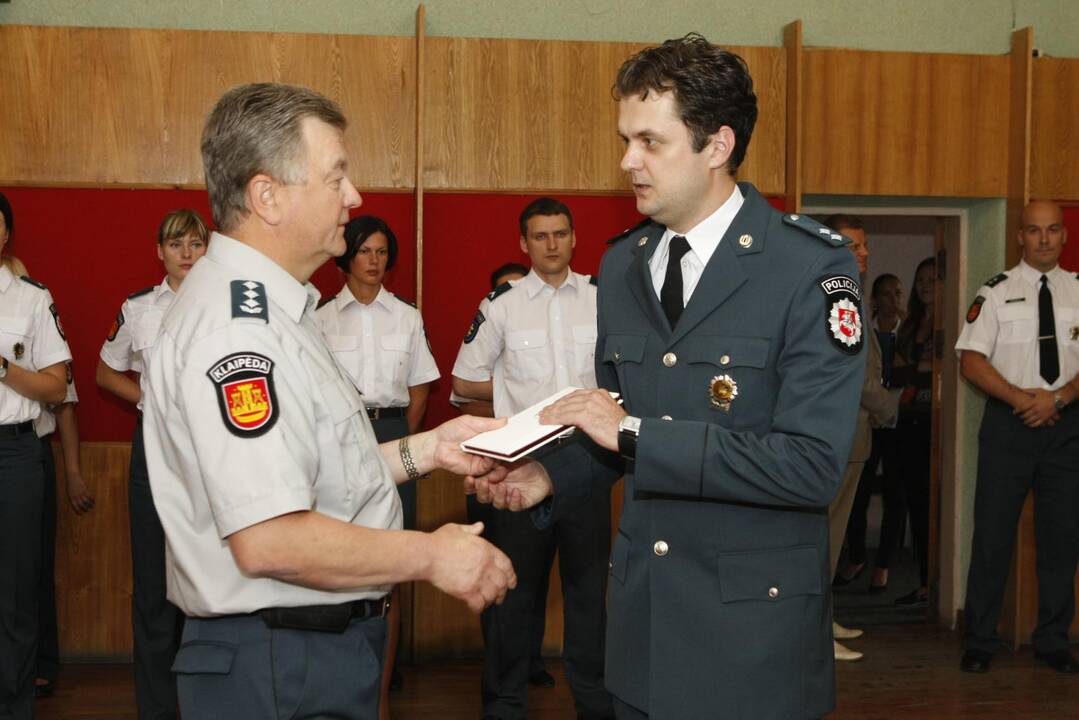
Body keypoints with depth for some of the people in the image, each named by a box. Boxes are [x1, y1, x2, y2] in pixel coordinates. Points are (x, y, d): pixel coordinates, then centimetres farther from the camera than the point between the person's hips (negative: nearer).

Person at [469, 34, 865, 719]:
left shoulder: (813, 266, -13)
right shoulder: (621, 264, 7)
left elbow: (812, 465, -21)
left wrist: (634, 432, -21)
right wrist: (551, 475, -3)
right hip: (643, 612, 5)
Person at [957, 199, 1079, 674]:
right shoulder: (996, 292, 2)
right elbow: (971, 361, -4)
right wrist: (1020, 398, -14)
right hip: (1008, 422, -2)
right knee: (993, 533, 0)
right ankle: (979, 641, 10)